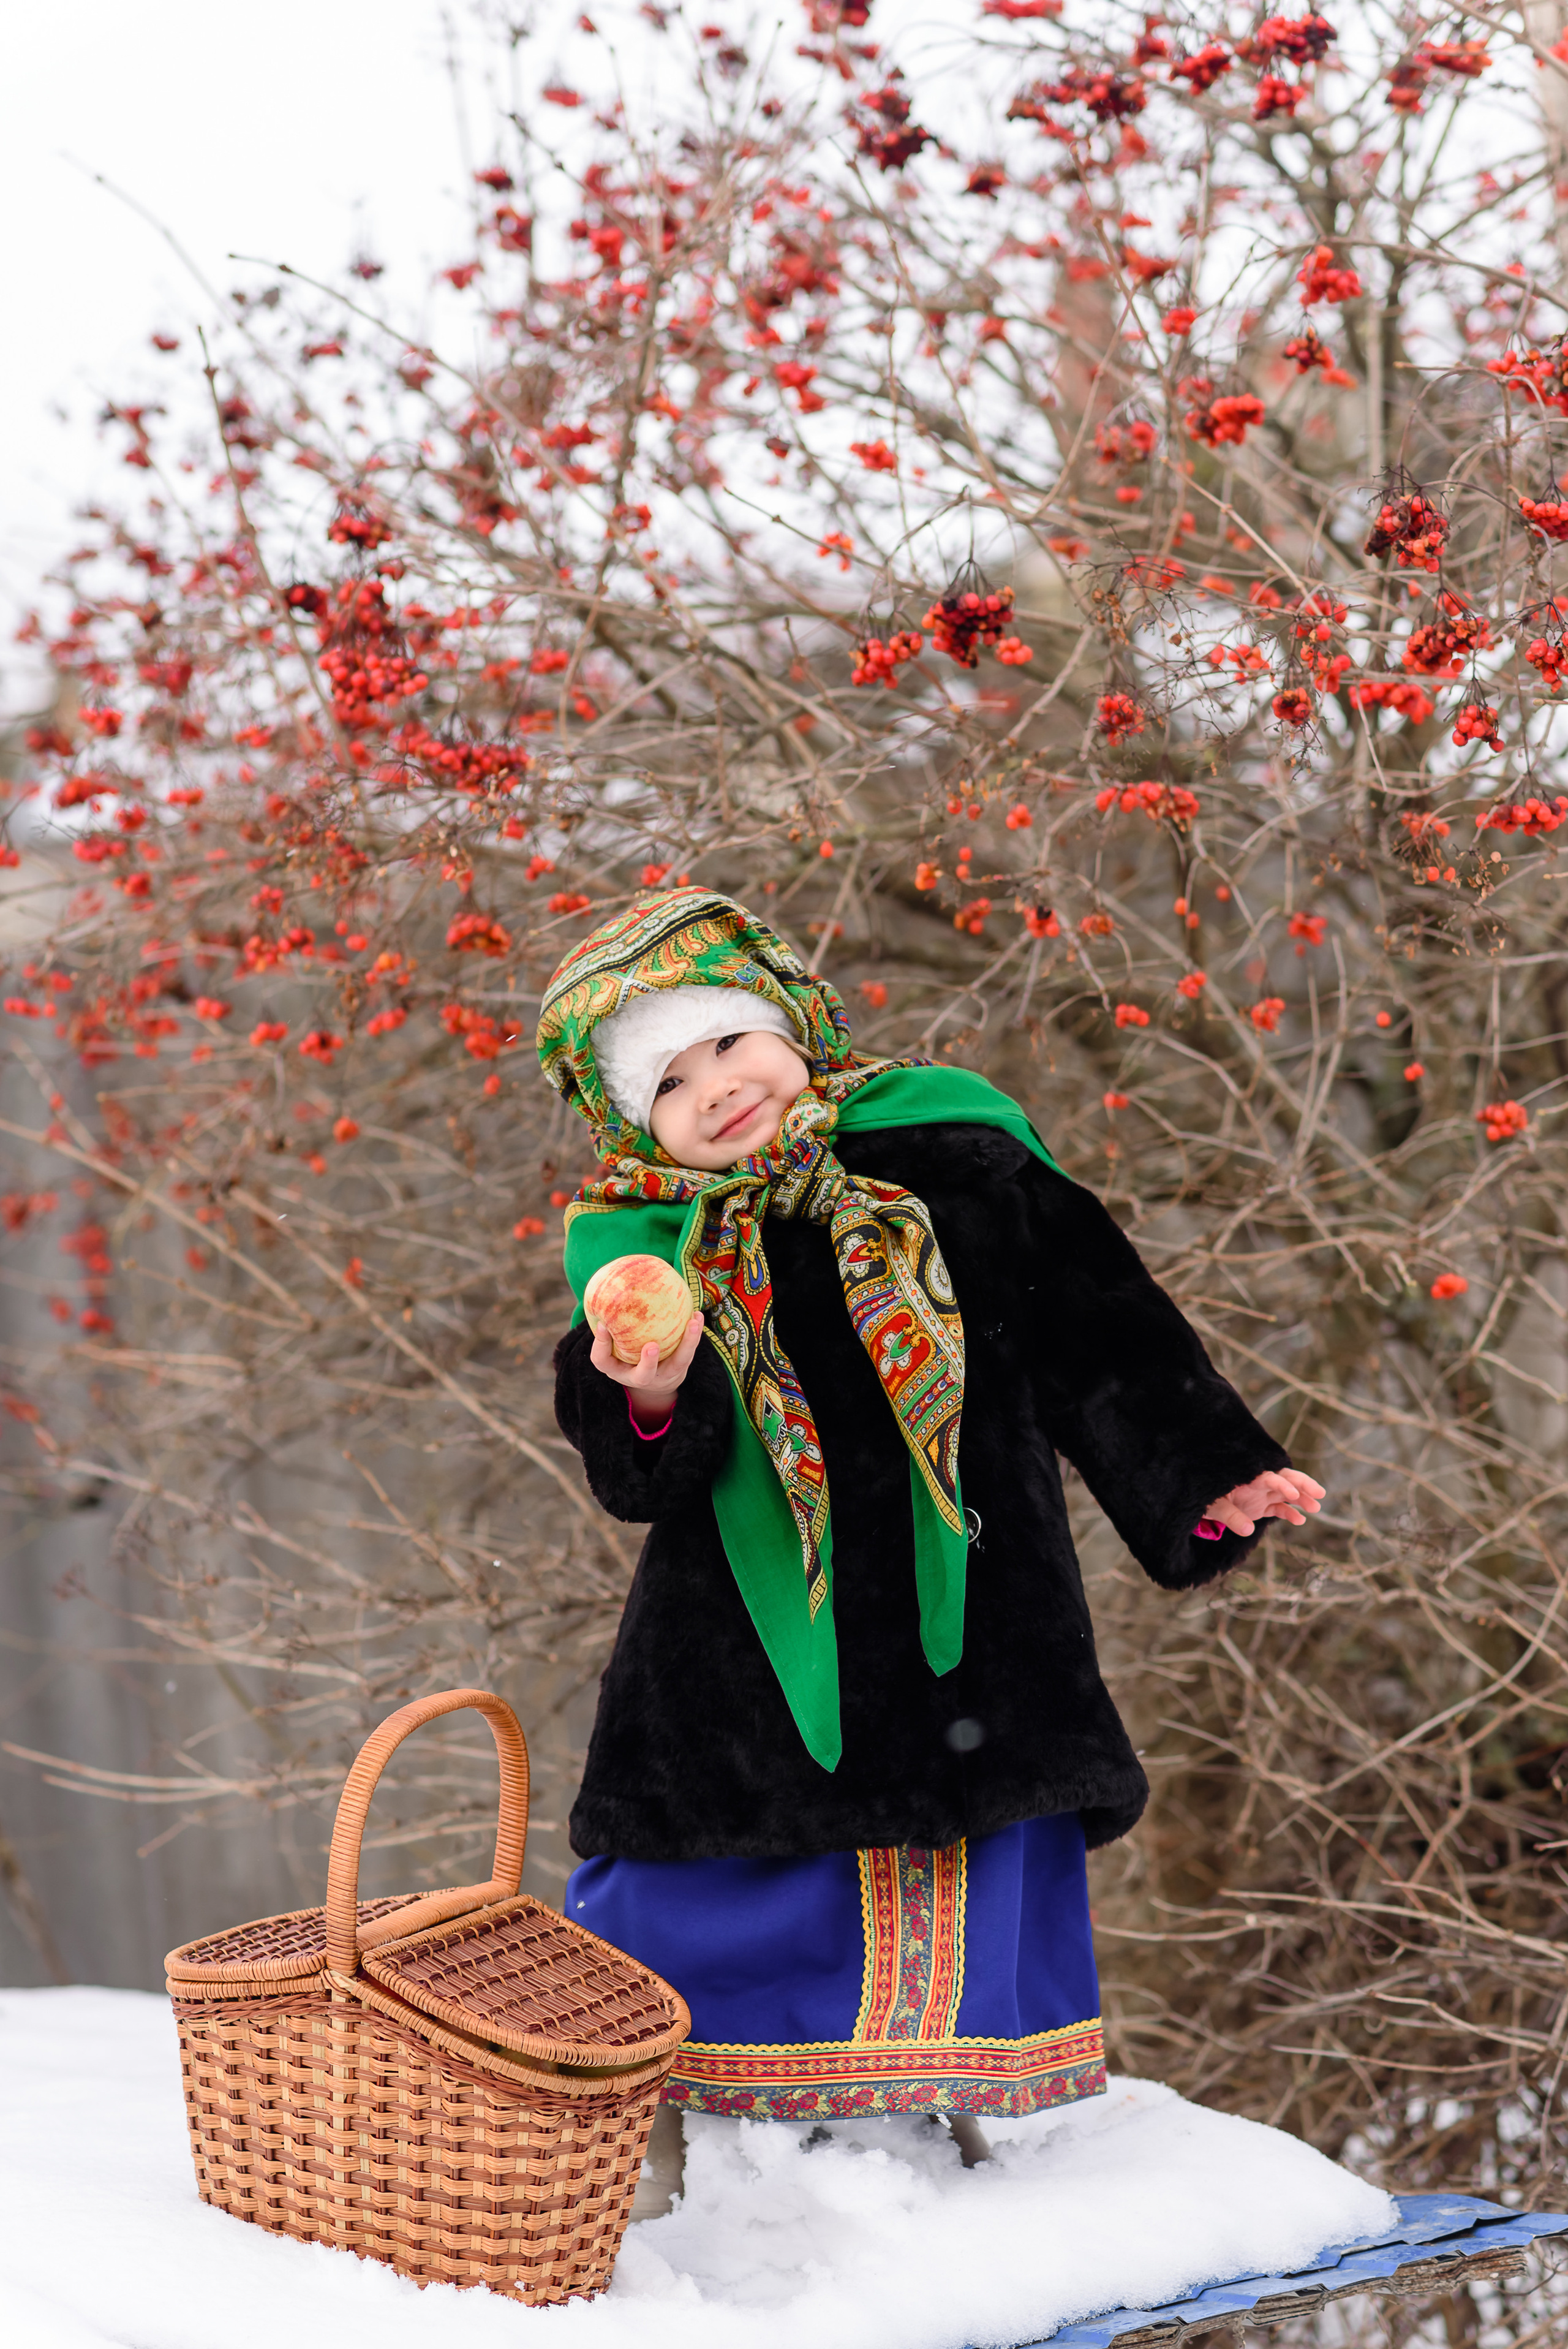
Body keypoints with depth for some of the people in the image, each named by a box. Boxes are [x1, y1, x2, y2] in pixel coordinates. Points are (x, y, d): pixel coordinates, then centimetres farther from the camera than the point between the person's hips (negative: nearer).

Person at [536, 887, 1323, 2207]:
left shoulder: (950, 1161, -2)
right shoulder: (645, 1247, -3)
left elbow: (1098, 1338, 5)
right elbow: (639, 1485, -10)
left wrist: (1205, 1479, 1)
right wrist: (652, 1406, -32)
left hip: (959, 1618, 1)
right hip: (742, 1651, 0)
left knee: (972, 1901, 10)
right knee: (677, 1898, 3)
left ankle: (954, 2117, 31)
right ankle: (640, 2135, 21)